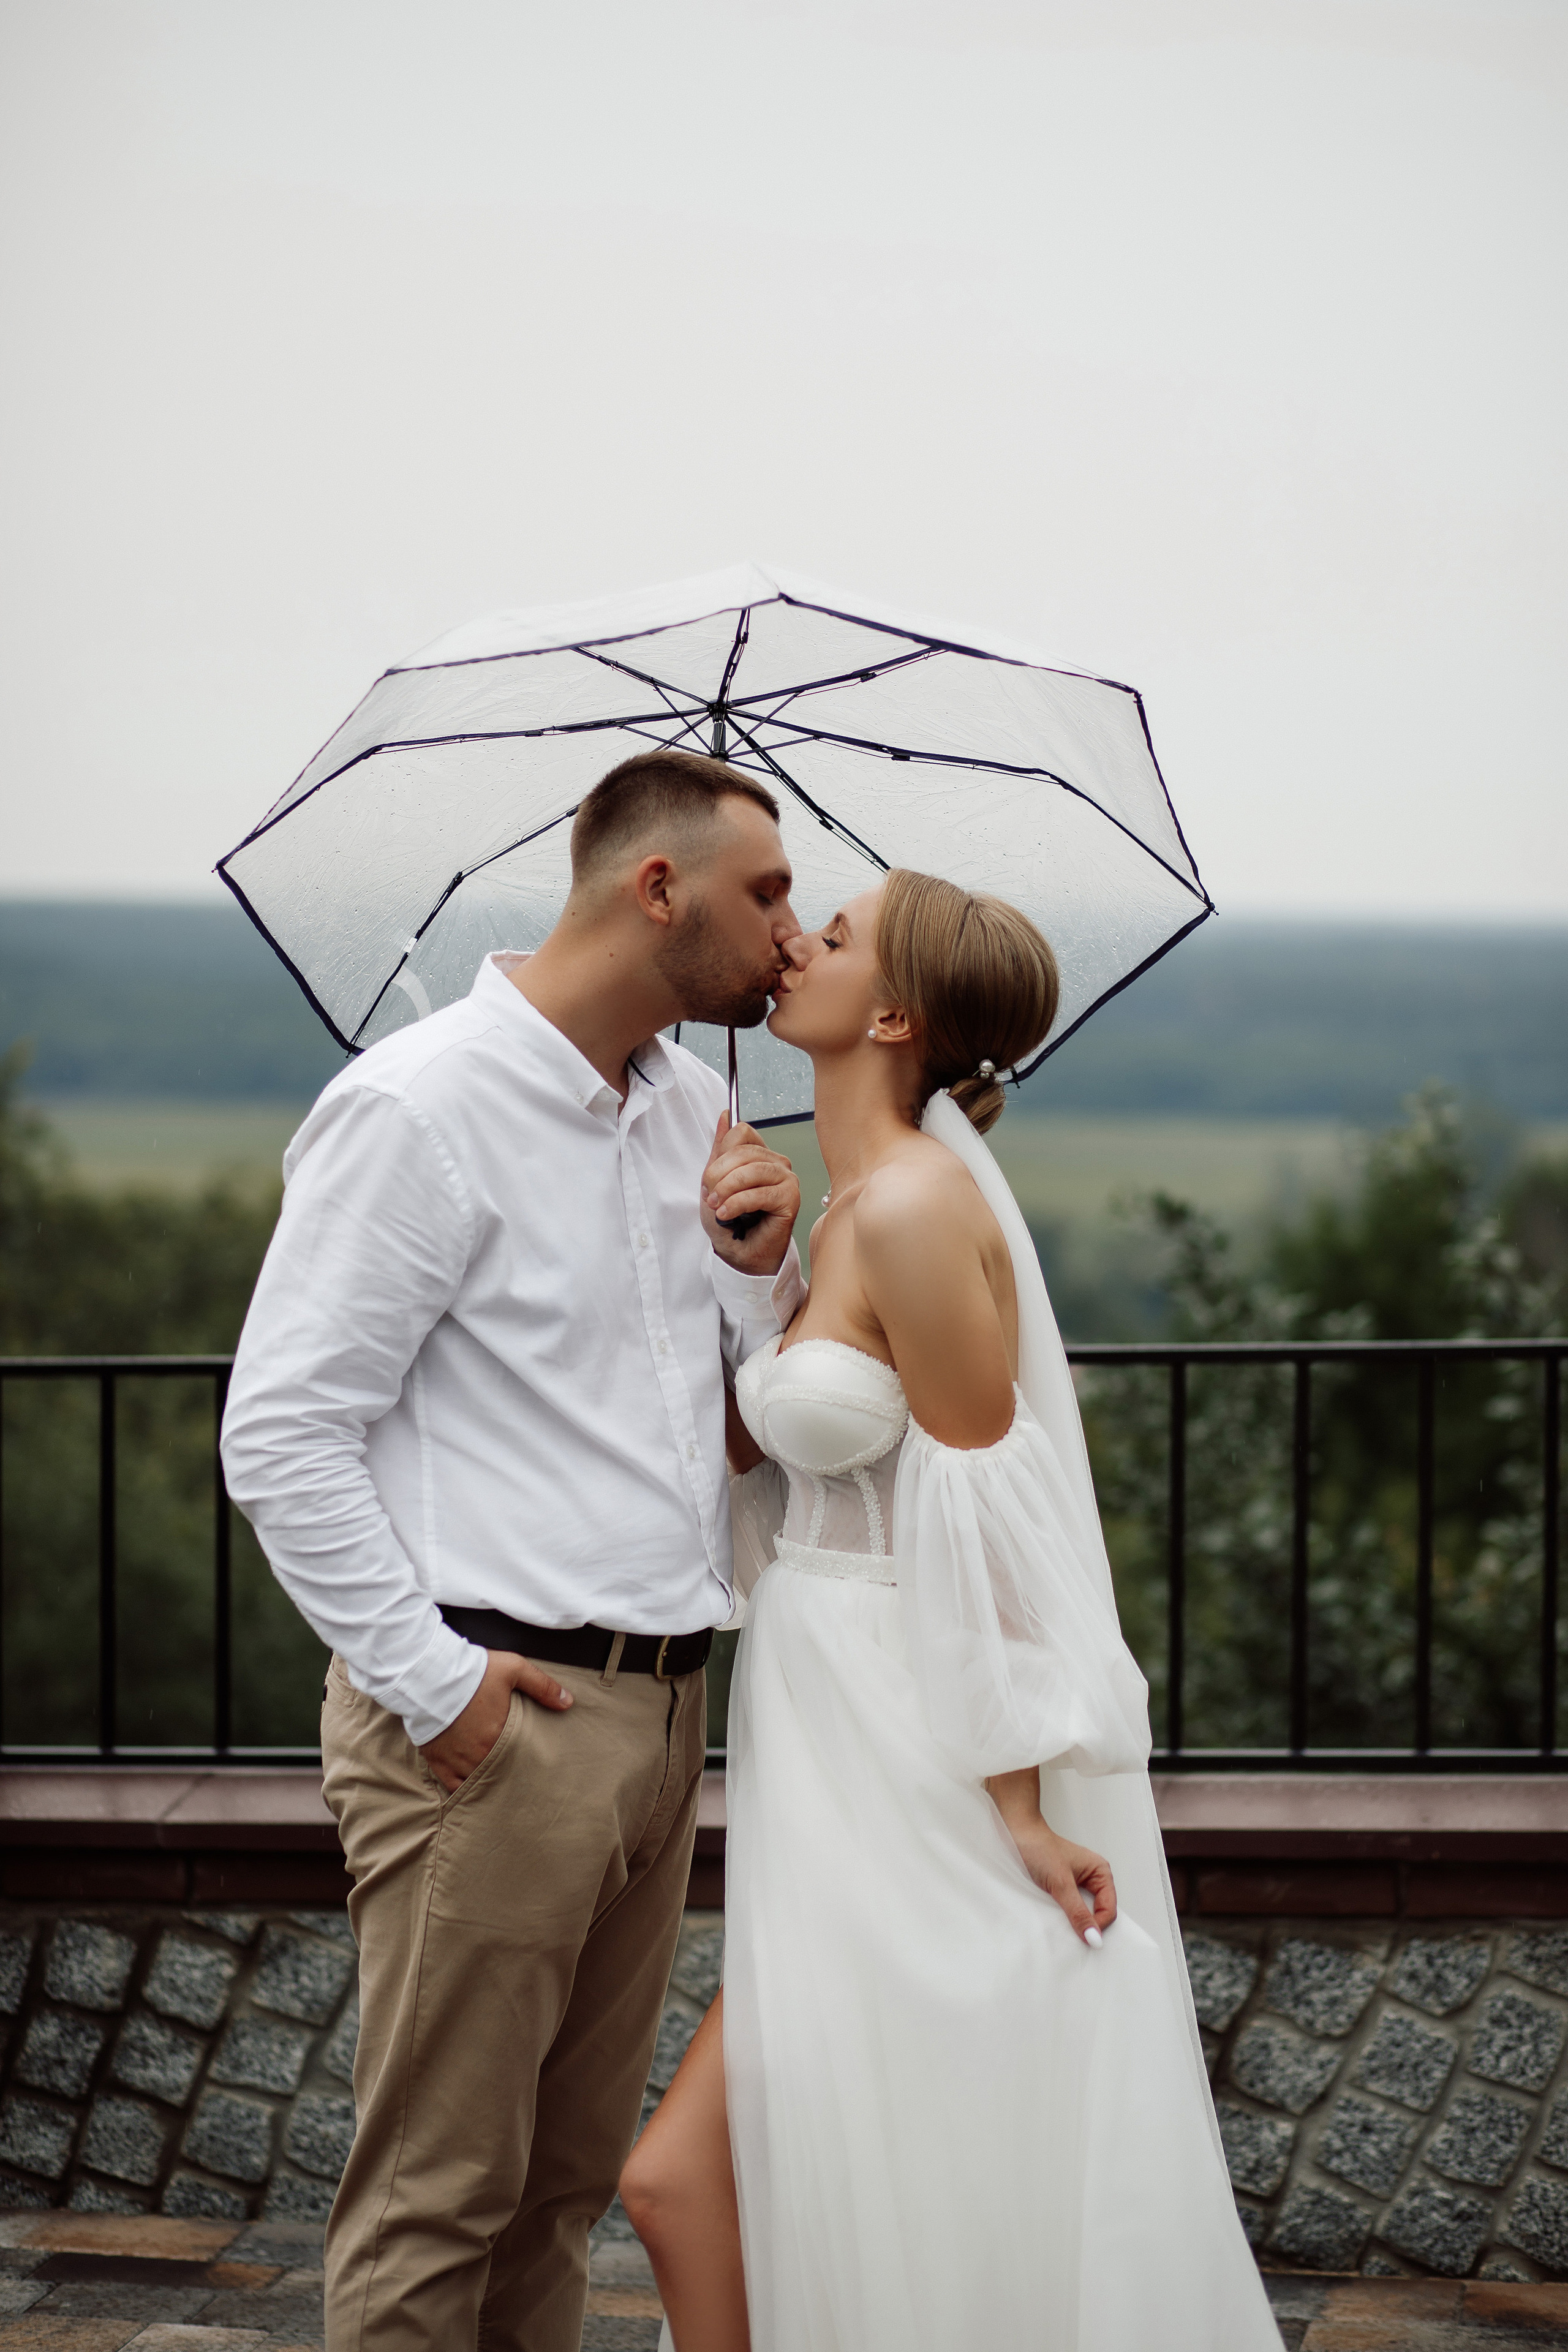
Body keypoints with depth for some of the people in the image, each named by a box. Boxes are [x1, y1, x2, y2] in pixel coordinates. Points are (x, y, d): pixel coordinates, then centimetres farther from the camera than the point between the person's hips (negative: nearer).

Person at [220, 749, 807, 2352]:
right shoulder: (422, 1108, -12)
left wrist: (757, 1266, 1)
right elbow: (282, 1437, -14)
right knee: (439, 2194, -1)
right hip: (495, 1721, -8)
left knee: (572, 2174, 14)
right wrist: (433, 1681, -15)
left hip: (658, 1709, 8)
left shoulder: (690, 1108, 13)